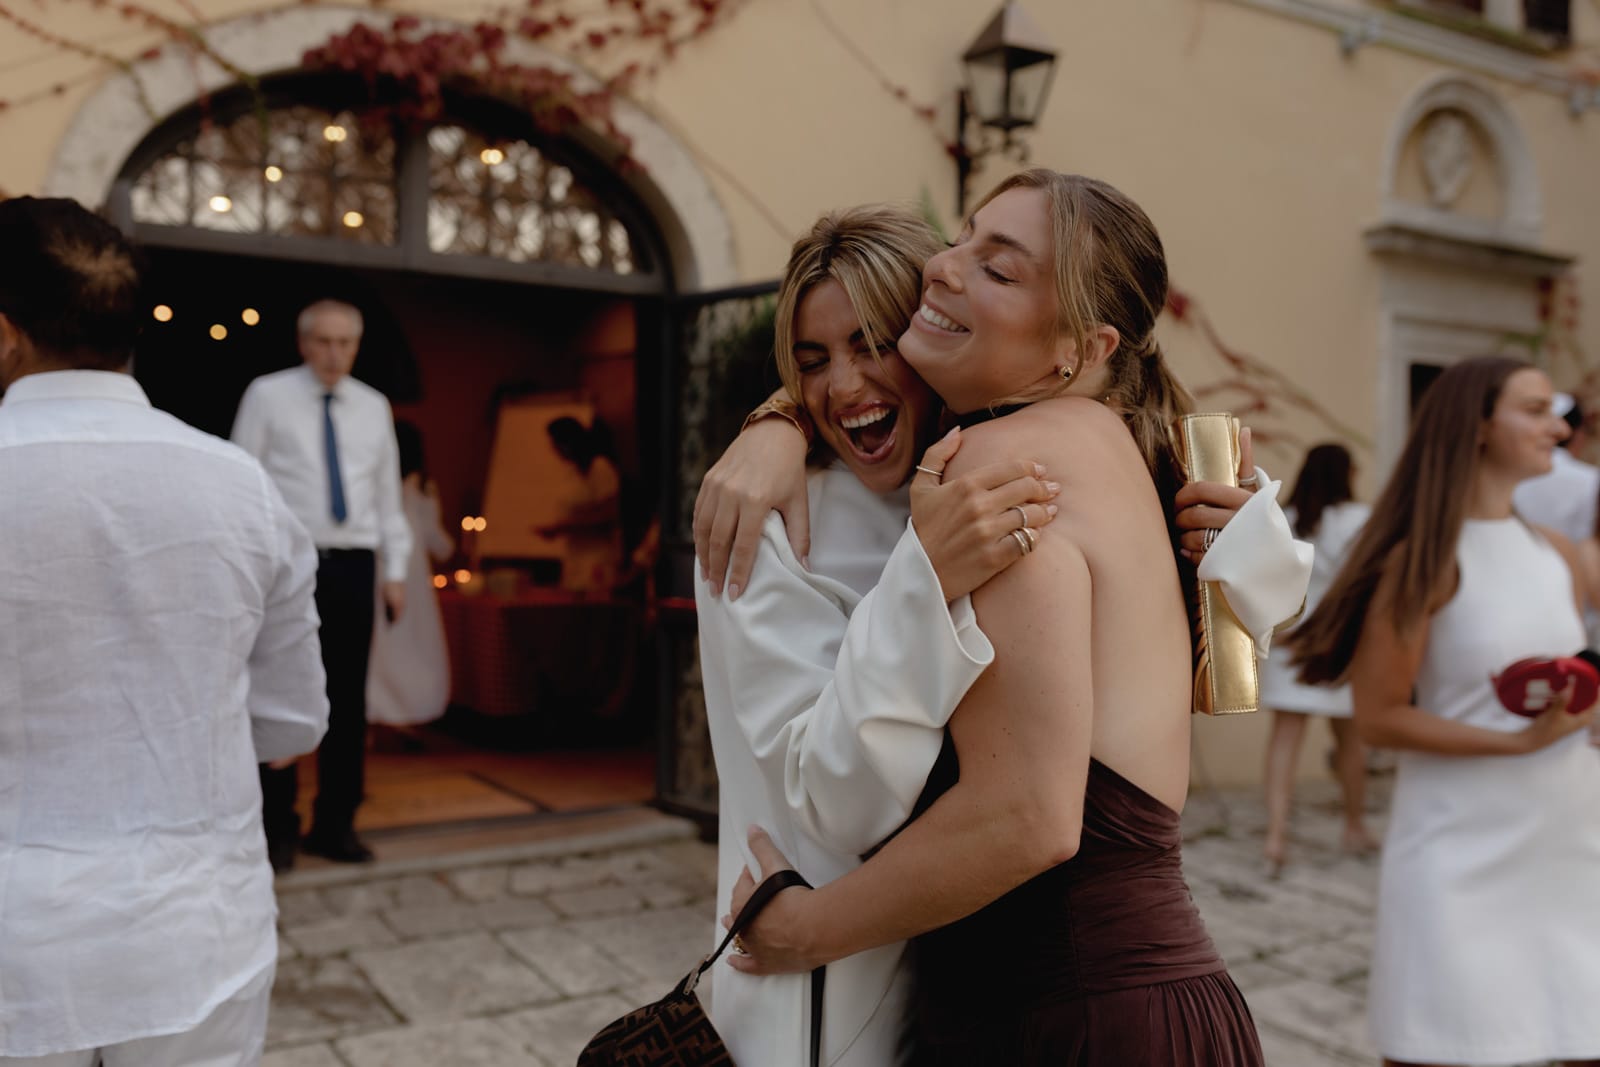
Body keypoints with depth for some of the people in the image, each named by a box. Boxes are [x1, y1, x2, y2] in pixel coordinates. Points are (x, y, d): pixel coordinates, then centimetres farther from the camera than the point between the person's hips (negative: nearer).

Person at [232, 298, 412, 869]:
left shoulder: (374, 406, 12)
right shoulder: (267, 395, 1)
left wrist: (396, 570, 10)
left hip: (354, 566, 4)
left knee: (349, 699, 6)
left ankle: (335, 826, 17)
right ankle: (277, 827, 12)